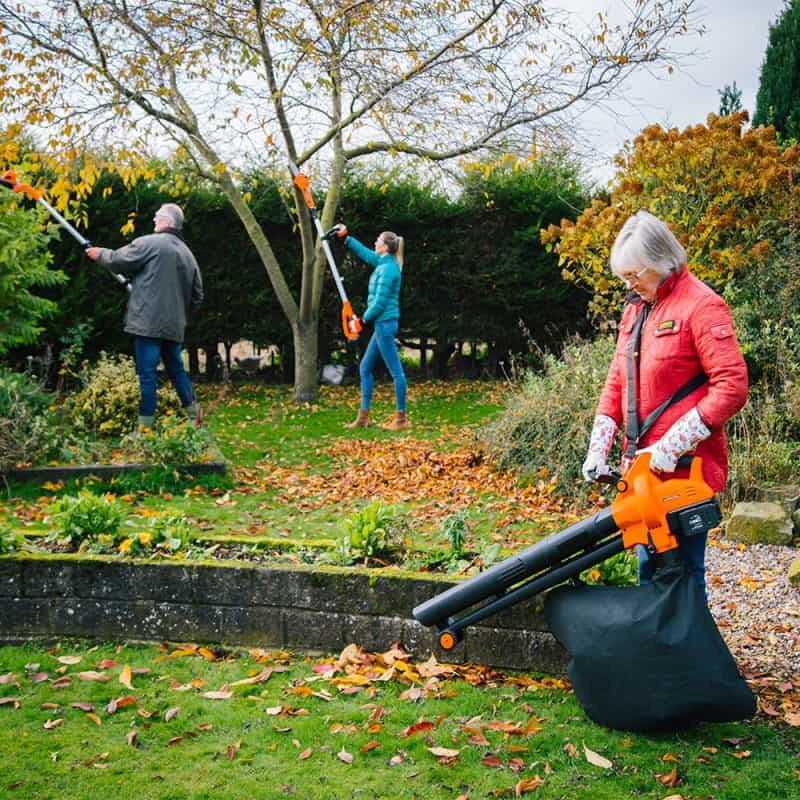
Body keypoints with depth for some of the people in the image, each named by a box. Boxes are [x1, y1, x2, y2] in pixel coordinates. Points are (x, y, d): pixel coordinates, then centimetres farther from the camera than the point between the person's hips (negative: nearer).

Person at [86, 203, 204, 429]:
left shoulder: (149, 243, -6)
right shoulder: (188, 254, 15)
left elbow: (118, 260, -1)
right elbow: (197, 295, 17)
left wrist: (99, 254, 18)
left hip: (148, 323, -6)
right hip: (174, 326, 6)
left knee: (147, 373, -3)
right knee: (176, 369, 18)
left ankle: (145, 424, -1)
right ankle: (194, 414, 20)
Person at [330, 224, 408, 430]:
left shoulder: (388, 268, -16)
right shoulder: (384, 263, 12)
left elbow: (380, 301, -18)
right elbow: (365, 253, 30)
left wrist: (365, 318, -5)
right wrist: (346, 238, 34)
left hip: (384, 323, -10)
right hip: (383, 323, 10)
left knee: (396, 370, -6)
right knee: (365, 368, 14)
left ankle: (401, 418, -2)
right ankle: (363, 416, 19)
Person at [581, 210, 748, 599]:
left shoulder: (702, 306, -13)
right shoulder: (634, 309, 13)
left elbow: (732, 386, -19)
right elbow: (617, 381, 16)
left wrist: (673, 446, -22)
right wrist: (598, 447, 4)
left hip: (685, 469, -8)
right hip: (642, 467, 8)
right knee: (648, 566, 19)